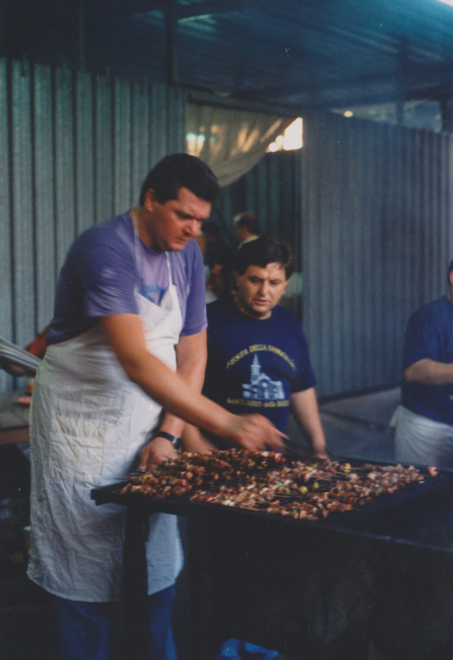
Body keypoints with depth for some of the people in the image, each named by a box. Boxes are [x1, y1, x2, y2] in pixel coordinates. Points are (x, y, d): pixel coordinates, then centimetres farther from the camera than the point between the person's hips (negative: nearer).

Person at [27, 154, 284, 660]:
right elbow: (134, 360, -33)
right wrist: (224, 423, -37)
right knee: (87, 571, 2)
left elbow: (192, 353, 5)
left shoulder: (187, 256, 3)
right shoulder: (105, 249, -21)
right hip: (83, 427, -6)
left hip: (148, 424, 6)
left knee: (158, 561, 9)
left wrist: (168, 434, -8)